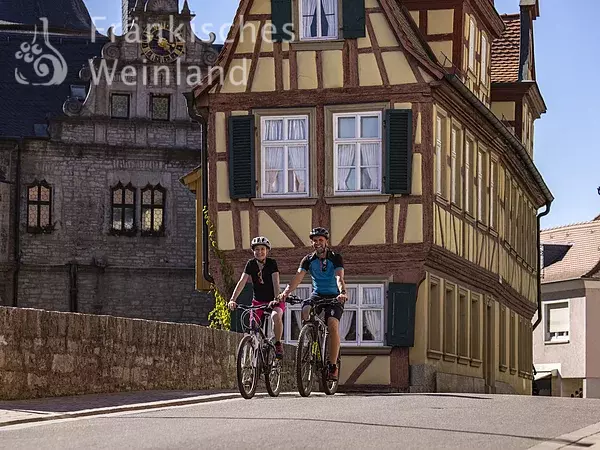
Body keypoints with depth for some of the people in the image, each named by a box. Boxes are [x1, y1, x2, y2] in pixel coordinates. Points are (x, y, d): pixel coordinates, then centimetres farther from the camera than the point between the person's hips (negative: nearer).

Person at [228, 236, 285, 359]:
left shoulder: (272, 263, -14)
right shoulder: (251, 264, -6)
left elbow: (276, 282, -25)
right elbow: (242, 282, -14)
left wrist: (276, 299, -41)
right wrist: (232, 300, -26)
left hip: (273, 301, -3)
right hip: (258, 301, 3)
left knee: (276, 316, -33)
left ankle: (278, 344, -16)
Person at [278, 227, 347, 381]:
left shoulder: (335, 258, -10)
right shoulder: (308, 260, -2)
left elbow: (339, 277, -26)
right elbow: (298, 277, -15)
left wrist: (342, 292, -48)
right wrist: (286, 292, -34)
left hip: (333, 297, -3)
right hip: (317, 295, 3)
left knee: (333, 325, -26)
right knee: (305, 311, -31)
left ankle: (333, 366, -19)